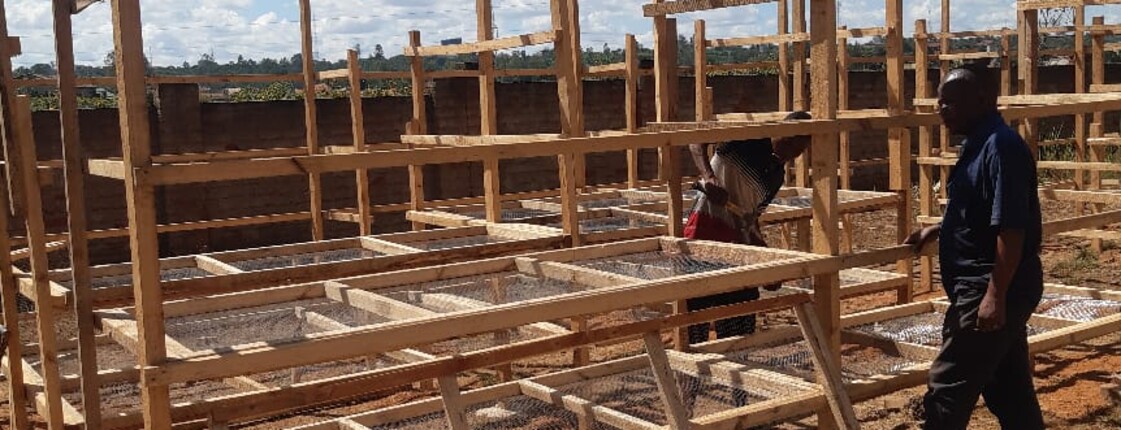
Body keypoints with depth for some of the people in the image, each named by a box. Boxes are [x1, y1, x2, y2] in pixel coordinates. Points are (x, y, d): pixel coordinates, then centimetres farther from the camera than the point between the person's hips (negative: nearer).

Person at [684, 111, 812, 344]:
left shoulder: (777, 175, 13)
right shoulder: (748, 138, -5)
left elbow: (751, 218, 17)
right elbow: (697, 142, -12)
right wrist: (708, 175, -27)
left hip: (738, 240, 8)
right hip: (706, 228, -8)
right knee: (697, 308, -5)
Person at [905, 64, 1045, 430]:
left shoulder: (1001, 146, -17)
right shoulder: (980, 145, 14)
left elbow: (1011, 226, -24)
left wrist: (995, 294, -26)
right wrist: (937, 230, 22)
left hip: (991, 288, -10)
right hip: (989, 287, 10)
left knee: (947, 389, -5)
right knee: (1010, 390, 15)